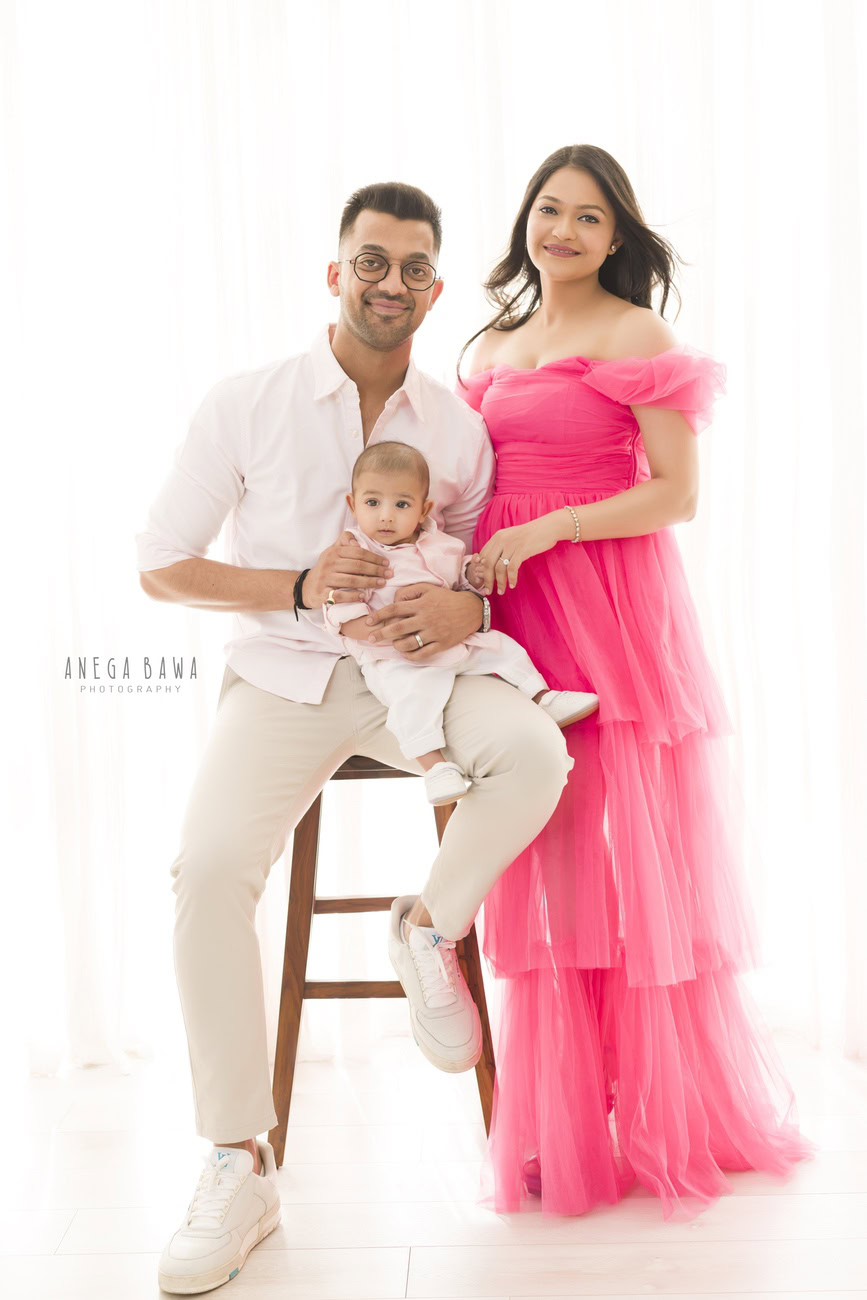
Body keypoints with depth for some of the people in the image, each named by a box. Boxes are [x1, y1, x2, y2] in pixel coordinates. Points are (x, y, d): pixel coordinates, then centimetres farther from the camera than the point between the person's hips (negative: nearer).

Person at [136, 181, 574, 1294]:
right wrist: (298, 587, -14)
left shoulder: (459, 429, 5)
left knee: (534, 750, -30)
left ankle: (430, 925, -1)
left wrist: (466, 609, -13)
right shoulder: (245, 406, -1)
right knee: (209, 869, -26)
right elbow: (161, 565, 0)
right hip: (281, 677, -1)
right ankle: (239, 1169, -11)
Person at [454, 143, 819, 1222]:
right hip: (517, 613, 6)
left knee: (631, 860, -1)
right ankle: (562, 1132, 17)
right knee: (547, 865, 6)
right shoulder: (491, 346, 18)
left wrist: (546, 531, -16)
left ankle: (662, 1123, 15)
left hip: (615, 614, -5)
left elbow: (676, 494, -9)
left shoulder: (638, 338, -2)